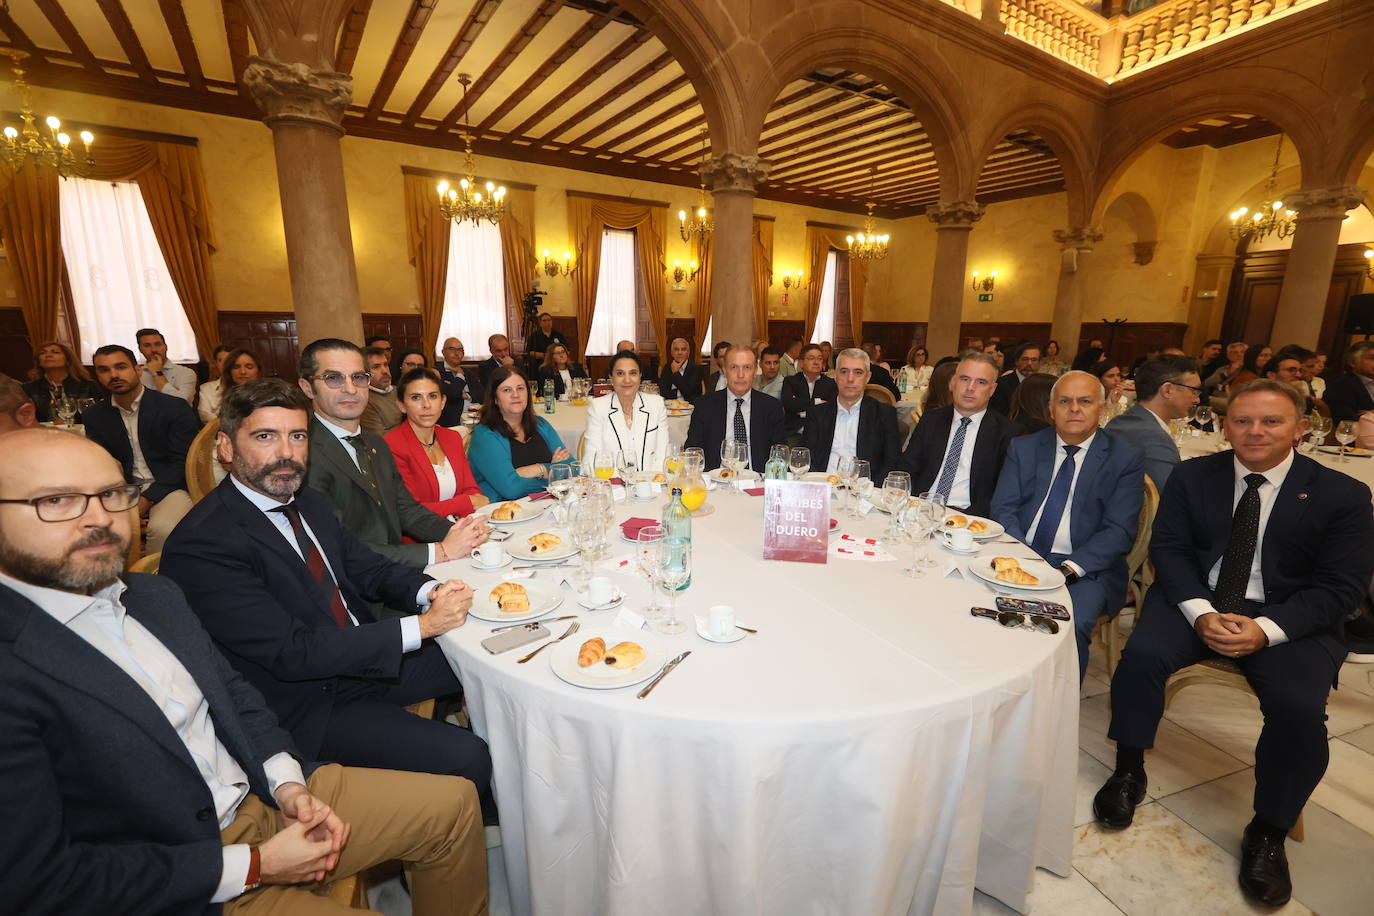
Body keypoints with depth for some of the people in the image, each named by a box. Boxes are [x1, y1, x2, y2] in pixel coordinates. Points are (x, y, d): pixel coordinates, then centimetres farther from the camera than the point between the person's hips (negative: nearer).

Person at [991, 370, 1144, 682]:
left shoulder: (1125, 458, 3)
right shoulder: (1023, 448, 9)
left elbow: (1119, 531, -5)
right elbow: (1003, 509, 2)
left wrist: (1068, 569, -20)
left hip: (1086, 569, -1)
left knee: (1070, 626, -31)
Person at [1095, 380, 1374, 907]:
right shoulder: (1192, 476, 2)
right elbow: (1168, 548, -2)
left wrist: (1266, 630, -22)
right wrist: (1201, 613, -18)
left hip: (1288, 619, 0)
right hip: (1196, 601, 1)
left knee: (1300, 708, -26)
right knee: (1140, 656, -26)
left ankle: (1268, 832, 0)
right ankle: (1129, 773, -5)